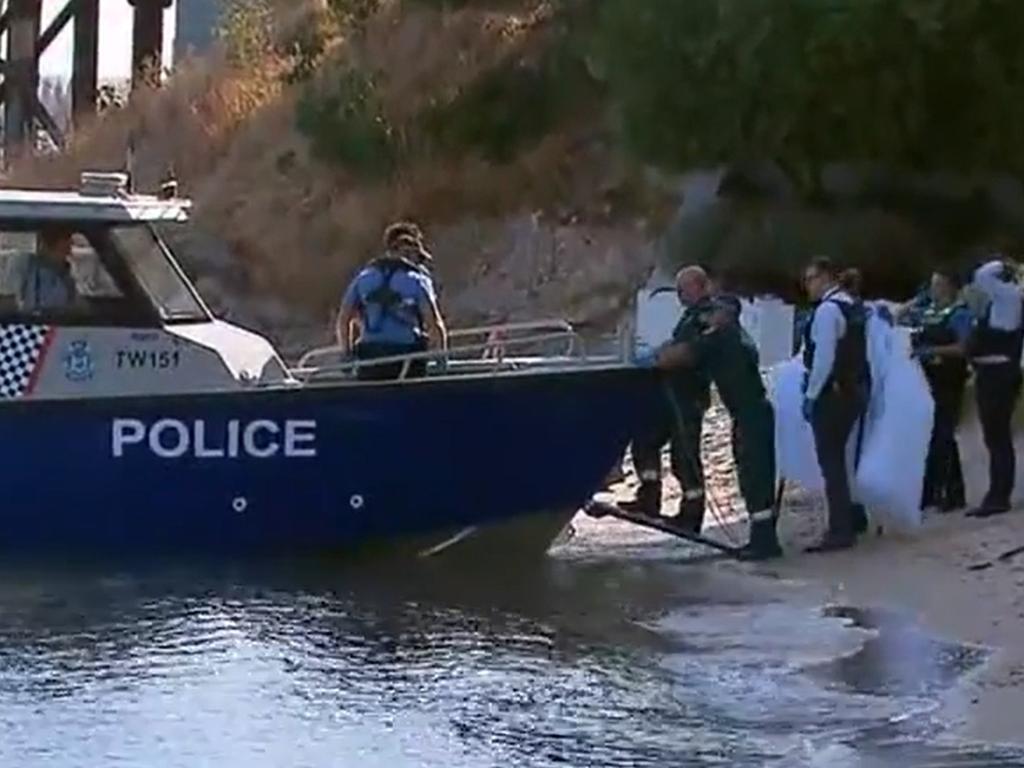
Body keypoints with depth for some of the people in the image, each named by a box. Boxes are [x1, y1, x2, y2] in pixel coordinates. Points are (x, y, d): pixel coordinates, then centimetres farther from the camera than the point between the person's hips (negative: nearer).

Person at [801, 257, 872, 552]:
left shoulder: (827, 310, -15)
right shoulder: (854, 306, 13)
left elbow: (824, 358, -20)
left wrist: (811, 395, -15)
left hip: (833, 393, -9)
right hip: (855, 390, 9)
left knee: (830, 460, -5)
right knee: (837, 457, 19)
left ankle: (840, 531, -5)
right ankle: (851, 516, 25)